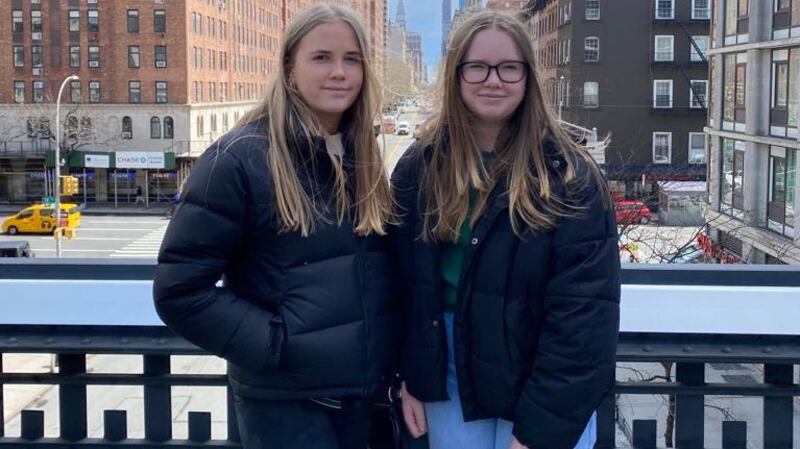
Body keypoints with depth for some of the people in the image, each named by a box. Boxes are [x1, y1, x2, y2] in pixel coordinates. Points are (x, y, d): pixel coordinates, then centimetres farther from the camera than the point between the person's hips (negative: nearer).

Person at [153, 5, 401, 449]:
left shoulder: (363, 160, 6)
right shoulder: (240, 158, -13)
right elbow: (180, 289, -14)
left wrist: (385, 360, 2)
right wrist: (275, 342, -18)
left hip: (361, 391, 6)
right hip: (284, 401, -6)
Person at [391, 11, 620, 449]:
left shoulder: (569, 178, -12)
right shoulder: (419, 167, 0)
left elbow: (581, 312, -16)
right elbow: (404, 285, 6)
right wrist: (411, 378, 3)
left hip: (543, 389, -3)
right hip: (449, 383, 3)